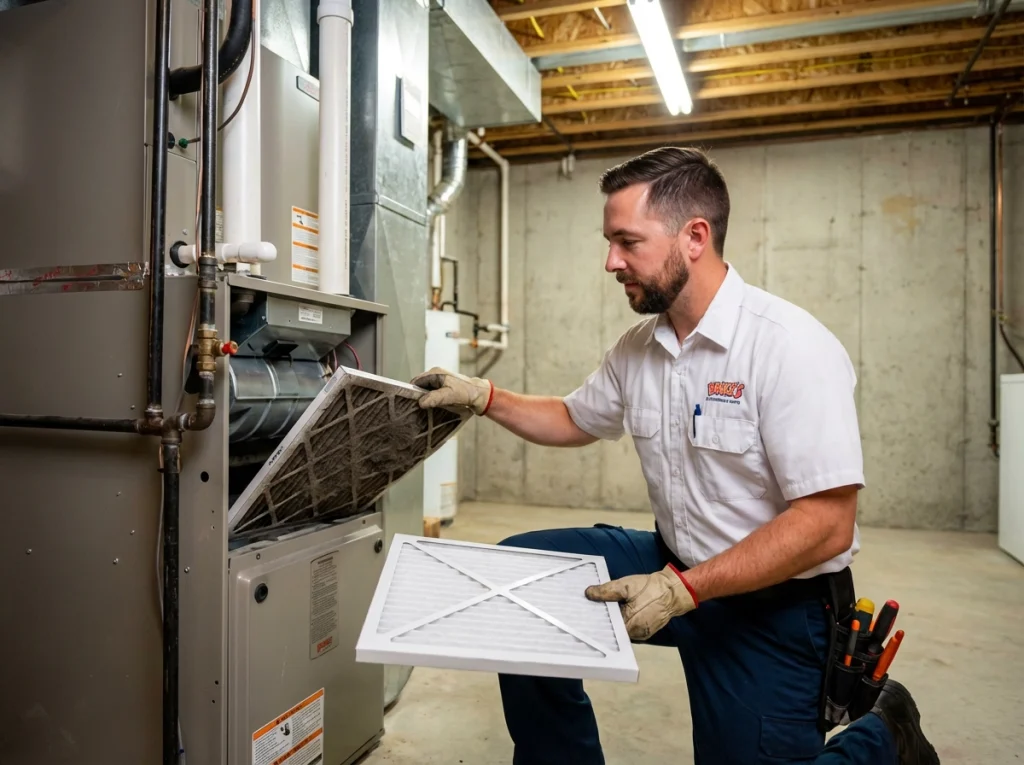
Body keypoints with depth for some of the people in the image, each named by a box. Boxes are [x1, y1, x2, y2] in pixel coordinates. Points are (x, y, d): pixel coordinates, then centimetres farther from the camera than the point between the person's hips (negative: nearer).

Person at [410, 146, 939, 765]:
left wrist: (681, 591, -27)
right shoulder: (638, 348, 0)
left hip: (773, 600, -6)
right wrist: (484, 397, 3)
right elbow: (577, 420, 17)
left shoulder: (789, 346, -22)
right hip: (675, 565, 6)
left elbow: (827, 524, -25)